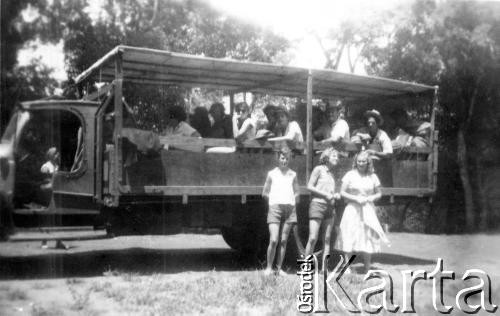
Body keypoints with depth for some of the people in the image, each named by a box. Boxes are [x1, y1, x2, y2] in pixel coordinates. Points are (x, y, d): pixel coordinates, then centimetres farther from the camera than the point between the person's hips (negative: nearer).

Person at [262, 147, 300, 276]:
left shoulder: (293, 174, 14)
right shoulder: (272, 173, 10)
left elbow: (297, 193, 16)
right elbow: (264, 193, 12)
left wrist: (292, 201, 2)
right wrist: (273, 199, 2)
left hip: (289, 208, 2)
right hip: (275, 207, -2)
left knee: (283, 241, 4)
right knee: (273, 240, -12)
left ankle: (279, 268, 11)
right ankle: (269, 267, 1)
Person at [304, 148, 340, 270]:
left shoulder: (331, 173, 17)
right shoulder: (319, 169, -1)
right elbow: (310, 186, -7)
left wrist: (335, 195, 4)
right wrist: (325, 194, -12)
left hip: (330, 206, 7)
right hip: (317, 204, -7)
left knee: (327, 239, 3)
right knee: (313, 238, -11)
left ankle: (324, 268, 6)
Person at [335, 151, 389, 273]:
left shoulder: (372, 176, 8)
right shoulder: (350, 175, 1)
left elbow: (379, 194, 14)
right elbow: (342, 192, -1)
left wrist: (370, 198, -7)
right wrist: (355, 198, -13)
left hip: (368, 210, 2)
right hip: (352, 209, -2)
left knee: (368, 238, 1)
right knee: (349, 237, -6)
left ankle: (367, 269, 9)